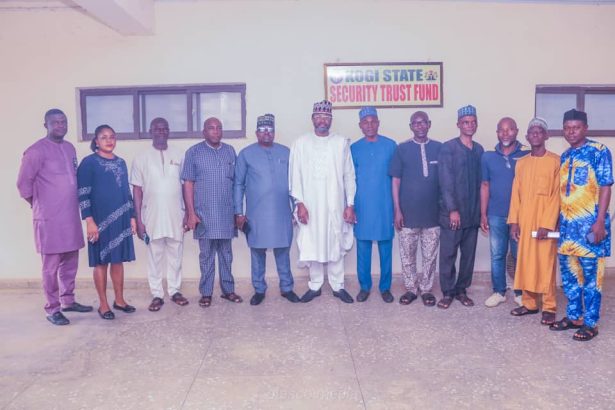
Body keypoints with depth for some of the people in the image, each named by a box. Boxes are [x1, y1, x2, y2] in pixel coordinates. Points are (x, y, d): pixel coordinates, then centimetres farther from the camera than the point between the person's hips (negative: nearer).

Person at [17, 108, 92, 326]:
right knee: (52, 265, 1)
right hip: (49, 219, -7)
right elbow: (23, 183, -8)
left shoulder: (70, 148, 12)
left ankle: (68, 301, 28)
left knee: (70, 262, 14)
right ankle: (52, 309, 12)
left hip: (71, 216, 7)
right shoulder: (36, 150, -10)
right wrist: (40, 206, 1)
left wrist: (74, 206, 14)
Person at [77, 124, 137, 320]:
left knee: (118, 260, 11)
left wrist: (132, 216, 11)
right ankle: (103, 304, 13)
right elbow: (83, 195, -10)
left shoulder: (121, 162, 11)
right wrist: (89, 221, -17)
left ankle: (119, 300, 21)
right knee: (101, 261, 3)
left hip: (121, 219, 5)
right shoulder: (89, 163, -5)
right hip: (100, 220, -5)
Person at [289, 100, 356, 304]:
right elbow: (295, 175, 1)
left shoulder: (342, 142, 3)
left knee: (336, 246, 7)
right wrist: (300, 203, -7)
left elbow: (349, 175, 3)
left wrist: (350, 205, -1)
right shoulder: (301, 143, 3)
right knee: (312, 246, 6)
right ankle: (315, 286, 20)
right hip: (310, 205, 0)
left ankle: (338, 286, 20)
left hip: (335, 205, 0)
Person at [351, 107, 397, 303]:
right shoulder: (354, 148, 5)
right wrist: (350, 206, 5)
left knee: (385, 248, 6)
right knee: (363, 249, 6)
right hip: (362, 206, 1)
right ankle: (364, 286, 20)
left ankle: (385, 287, 19)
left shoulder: (390, 145, 2)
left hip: (385, 206, -1)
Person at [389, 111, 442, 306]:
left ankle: (426, 289, 26)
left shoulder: (440, 148, 2)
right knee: (407, 255, 8)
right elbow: (396, 181, 0)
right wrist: (397, 210, -5)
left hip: (433, 213, 1)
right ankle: (411, 288, 25)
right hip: (408, 213, 0)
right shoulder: (402, 149, 0)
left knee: (430, 255, 10)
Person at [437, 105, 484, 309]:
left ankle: (462, 290, 23)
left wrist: (481, 210, 8)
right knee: (448, 254, 1)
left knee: (469, 254, 10)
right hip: (452, 212, -5)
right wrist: (452, 209, -16)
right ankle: (447, 292, 13)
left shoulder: (479, 150, 11)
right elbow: (446, 181, -11)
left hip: (473, 212, 5)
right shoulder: (448, 148, -6)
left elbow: (480, 181, 12)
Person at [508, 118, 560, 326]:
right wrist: (514, 221, 2)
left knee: (546, 264, -1)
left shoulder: (556, 161, -3)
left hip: (545, 222, -4)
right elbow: (516, 194, 9)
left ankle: (549, 307, 10)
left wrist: (547, 224, -14)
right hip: (524, 221, 5)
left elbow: (557, 195, -8)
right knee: (525, 263, 8)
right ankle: (529, 303, 19)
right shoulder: (521, 163, 11)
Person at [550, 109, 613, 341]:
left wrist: (600, 221, -16)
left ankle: (590, 323, 11)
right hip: (567, 224, 7)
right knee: (569, 274, 12)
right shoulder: (564, 156, 13)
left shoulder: (599, 151, -6)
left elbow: (605, 187, -10)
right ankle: (573, 316, 25)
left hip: (589, 223, -6)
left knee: (591, 276, 1)